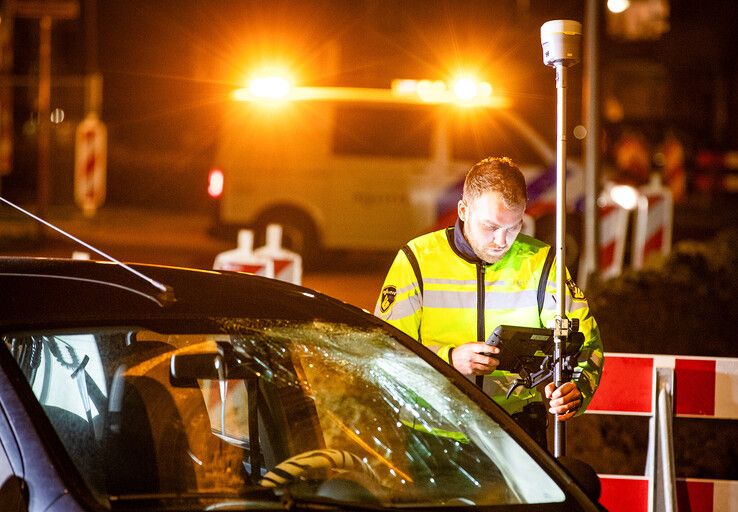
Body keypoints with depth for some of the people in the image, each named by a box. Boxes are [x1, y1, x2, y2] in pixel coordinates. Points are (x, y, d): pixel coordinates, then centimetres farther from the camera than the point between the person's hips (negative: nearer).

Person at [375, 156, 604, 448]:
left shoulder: (540, 263, 6)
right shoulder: (417, 260, 1)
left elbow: (585, 343, 5)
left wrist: (576, 390, -18)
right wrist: (449, 359, -19)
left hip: (518, 424, 1)